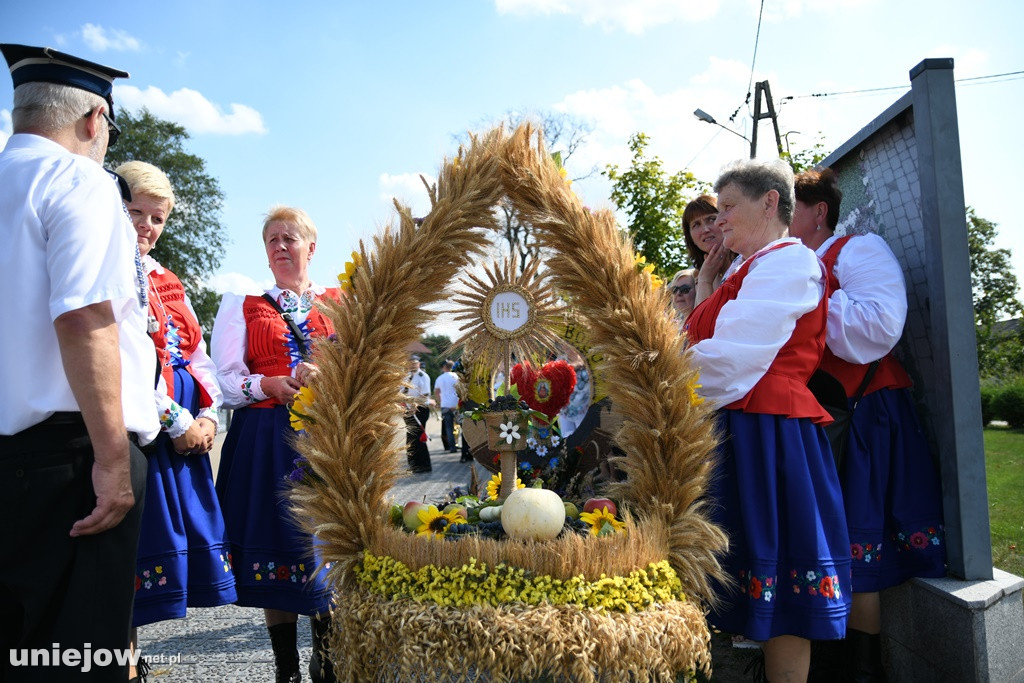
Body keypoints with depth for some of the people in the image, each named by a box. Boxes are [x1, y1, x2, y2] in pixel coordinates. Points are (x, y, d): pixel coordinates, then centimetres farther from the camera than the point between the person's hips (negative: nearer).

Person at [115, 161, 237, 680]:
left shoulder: (168, 281, 19)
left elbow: (198, 356, 17)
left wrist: (207, 416, 2)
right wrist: (177, 423, -15)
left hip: (190, 430, 8)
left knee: (196, 539, 11)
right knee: (138, 548, -3)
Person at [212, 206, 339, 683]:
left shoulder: (340, 303, 12)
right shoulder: (243, 305, 12)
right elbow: (227, 380, 4)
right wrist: (270, 385, -14)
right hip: (265, 440, 0)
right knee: (276, 547, 3)